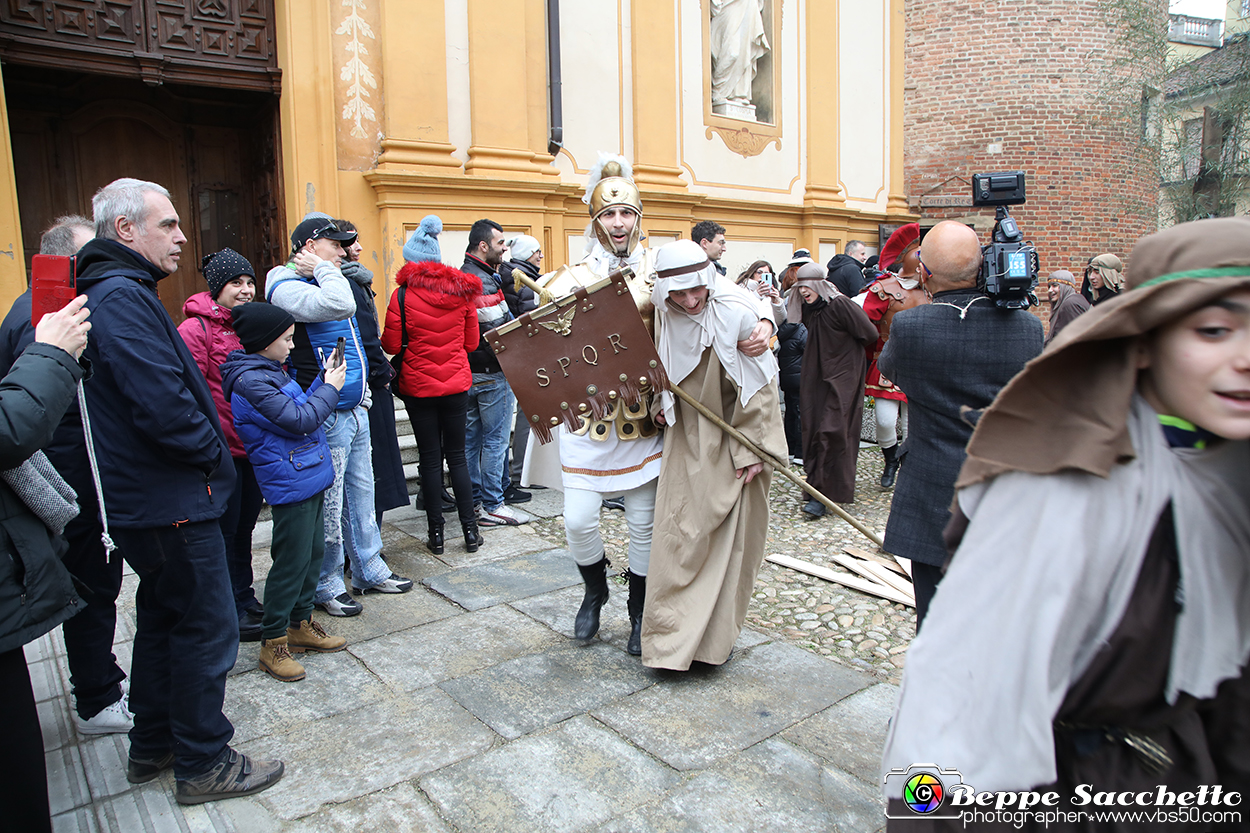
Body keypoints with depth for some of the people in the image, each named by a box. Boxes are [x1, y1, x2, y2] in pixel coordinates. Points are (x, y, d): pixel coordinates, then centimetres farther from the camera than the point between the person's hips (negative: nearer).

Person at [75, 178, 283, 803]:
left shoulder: (114, 292, 15)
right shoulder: (123, 296, -20)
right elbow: (163, 404, -28)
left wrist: (209, 450, 10)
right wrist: (217, 454, -12)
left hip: (142, 498, 11)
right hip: (171, 501, -11)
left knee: (163, 616, 22)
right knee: (207, 630, 1)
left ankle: (153, 745, 37)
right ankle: (204, 764, 17)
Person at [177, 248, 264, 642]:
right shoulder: (196, 329, -10)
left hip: (256, 447, 7)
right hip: (222, 451, -7)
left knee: (245, 524, 18)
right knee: (225, 529, 5)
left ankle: (245, 596, 32)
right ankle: (231, 612, 18)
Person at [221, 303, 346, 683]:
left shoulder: (270, 371, 12)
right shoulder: (250, 380, -18)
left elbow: (298, 408, 15)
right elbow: (298, 420, -22)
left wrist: (323, 382, 5)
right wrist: (330, 388, -10)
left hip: (310, 477, 10)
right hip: (290, 484, -10)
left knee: (314, 552, 16)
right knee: (292, 561, -2)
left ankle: (300, 625, 29)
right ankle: (273, 644, 12)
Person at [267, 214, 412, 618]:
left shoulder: (324, 282, 19)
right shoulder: (286, 287, -11)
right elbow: (339, 305, -32)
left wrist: (362, 392, 25)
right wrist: (323, 269, -14)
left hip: (354, 410, 9)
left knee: (361, 493, 16)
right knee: (329, 504, -1)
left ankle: (369, 569, 28)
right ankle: (326, 585, 14)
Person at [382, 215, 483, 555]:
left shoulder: (403, 295, -10)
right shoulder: (462, 291, -1)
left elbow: (391, 345, -7)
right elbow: (472, 342, 6)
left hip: (418, 387, -2)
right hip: (457, 386, 2)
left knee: (430, 458, 6)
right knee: (457, 455, 11)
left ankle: (436, 534, 12)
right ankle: (470, 530, 12)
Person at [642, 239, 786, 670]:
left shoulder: (737, 313, -20)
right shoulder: (664, 314, -5)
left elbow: (758, 385, -14)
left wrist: (752, 451, -14)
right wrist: (660, 402, 1)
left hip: (734, 441, -3)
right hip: (688, 441, 4)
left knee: (731, 536, 4)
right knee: (681, 534, 4)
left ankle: (716, 637, 19)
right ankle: (669, 638, 18)